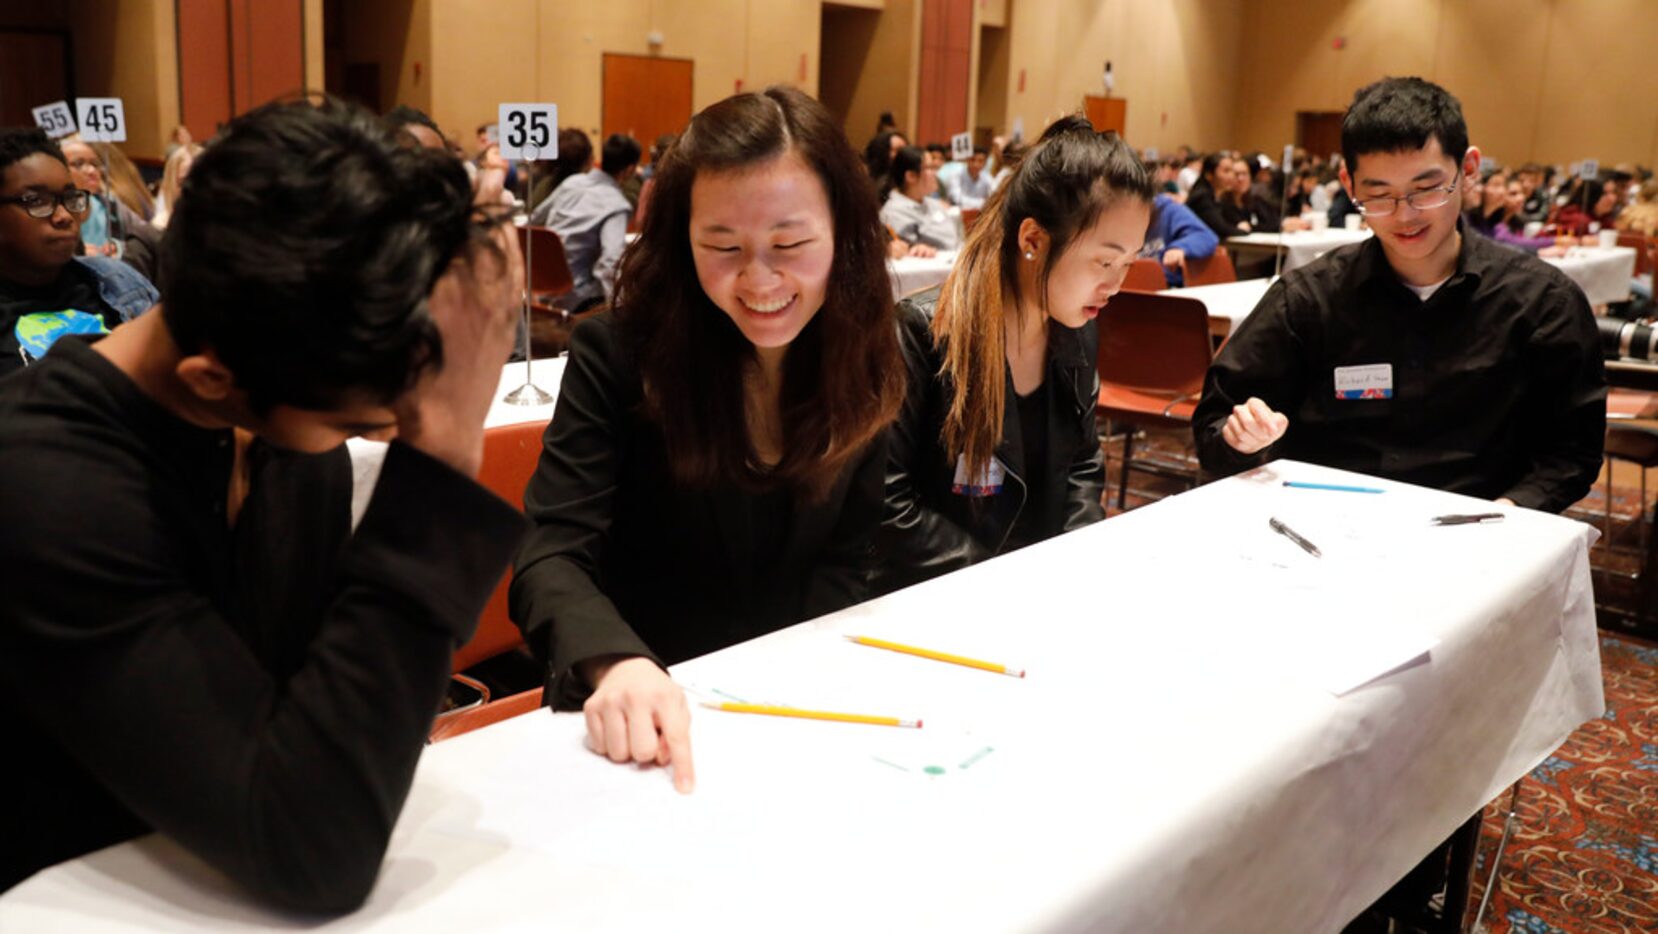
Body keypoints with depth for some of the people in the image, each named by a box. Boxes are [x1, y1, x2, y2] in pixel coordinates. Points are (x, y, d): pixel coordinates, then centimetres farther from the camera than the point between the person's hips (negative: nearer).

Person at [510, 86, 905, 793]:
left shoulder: (866, 360, -3)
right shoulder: (616, 353, -12)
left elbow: (845, 562, 1)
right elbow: (551, 554, -17)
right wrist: (616, 666, -38)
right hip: (630, 726, -1)